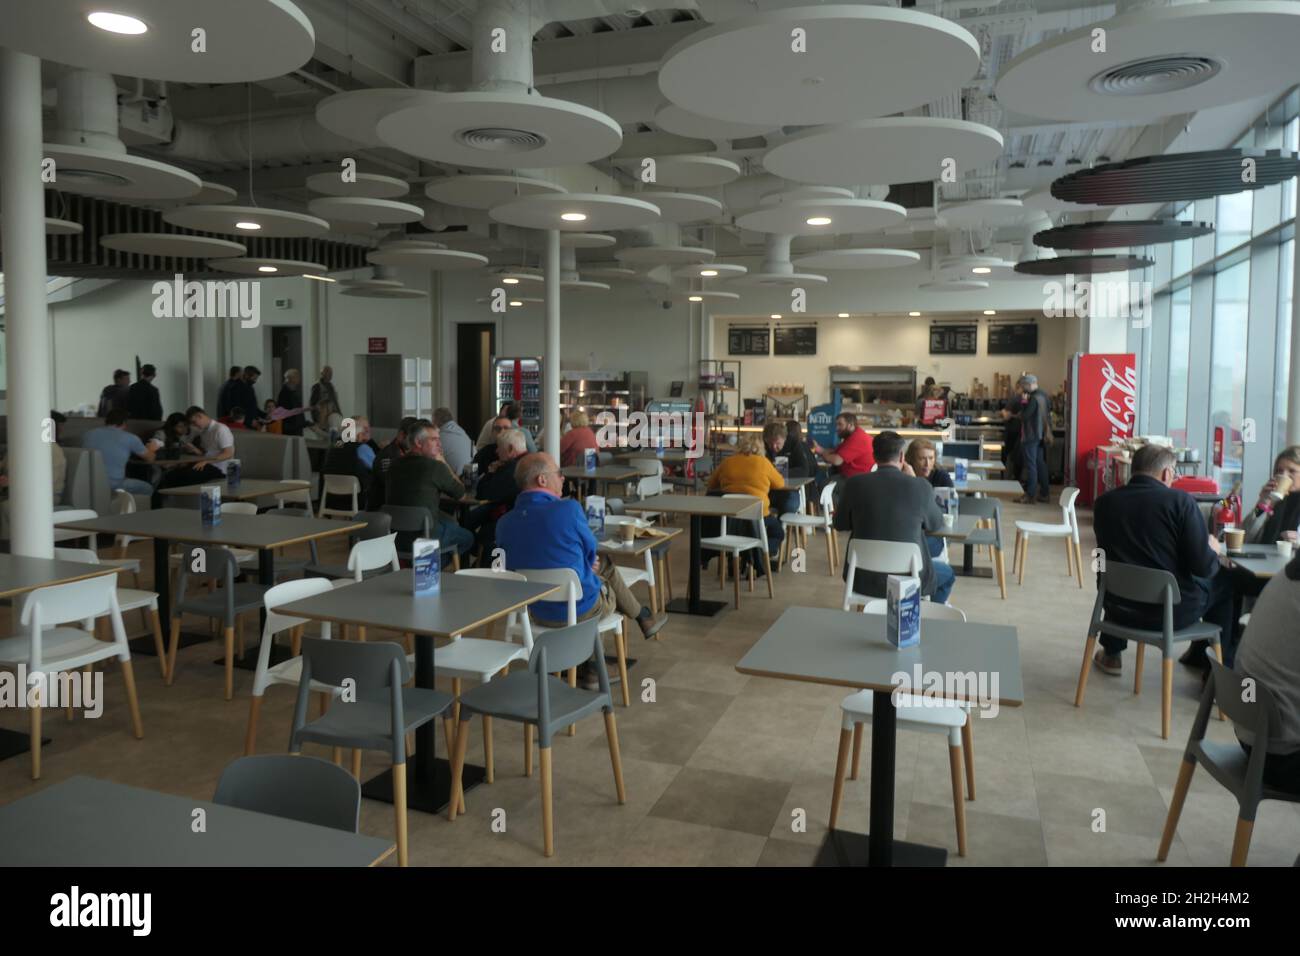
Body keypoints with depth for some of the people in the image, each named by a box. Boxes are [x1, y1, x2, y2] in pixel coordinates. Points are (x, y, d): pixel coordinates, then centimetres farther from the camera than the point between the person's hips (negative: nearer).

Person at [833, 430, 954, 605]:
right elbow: (936, 524, 6)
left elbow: (840, 524, 5)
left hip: (863, 579, 2)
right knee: (947, 572, 31)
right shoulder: (920, 486, -12)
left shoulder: (854, 484, -9)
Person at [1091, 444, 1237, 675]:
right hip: (1173, 611, -3)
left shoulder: (1104, 502, -4)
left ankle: (1111, 655, 45)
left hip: (1119, 608, 3)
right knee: (1226, 582, 24)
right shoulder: (1180, 500, -15)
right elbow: (1203, 567, -16)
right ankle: (1223, 667, 28)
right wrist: (1213, 551, 8)